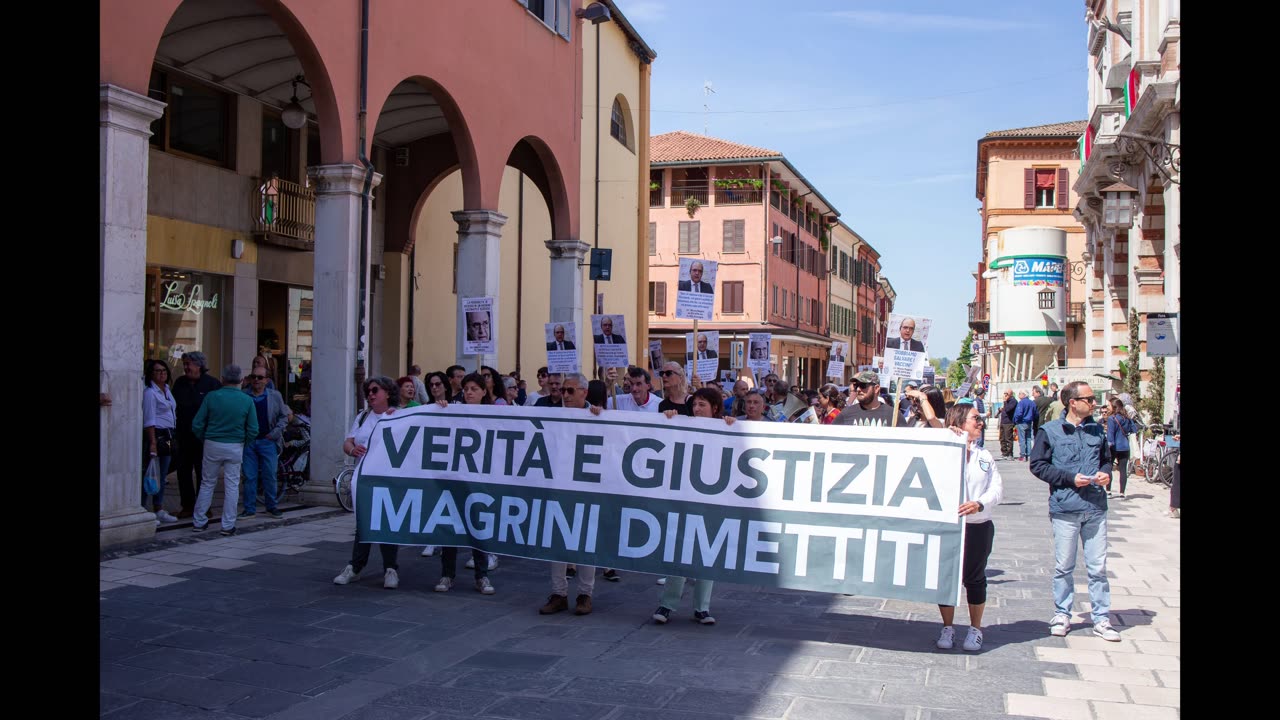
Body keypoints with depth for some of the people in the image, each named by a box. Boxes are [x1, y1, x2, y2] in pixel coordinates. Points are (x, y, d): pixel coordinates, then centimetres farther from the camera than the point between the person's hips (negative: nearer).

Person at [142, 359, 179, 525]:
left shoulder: (166, 389, 14)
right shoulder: (149, 392, -11)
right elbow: (149, 420, -17)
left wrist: (172, 436, 16)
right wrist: (152, 442, -22)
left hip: (168, 436, 9)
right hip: (156, 435, -9)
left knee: (162, 475, 13)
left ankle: (159, 510, 20)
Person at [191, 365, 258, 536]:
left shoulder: (212, 397, -5)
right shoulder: (247, 400, -4)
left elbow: (197, 425, -4)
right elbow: (253, 430, -5)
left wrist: (205, 439, 12)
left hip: (213, 445, 1)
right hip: (235, 447, -1)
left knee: (207, 483, 13)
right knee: (232, 486, 6)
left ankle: (199, 522, 18)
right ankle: (228, 525, 7)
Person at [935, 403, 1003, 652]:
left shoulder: (984, 456, 12)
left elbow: (997, 488, 3)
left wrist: (979, 504, -18)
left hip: (978, 526, 3)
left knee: (975, 578, 8)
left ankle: (975, 629, 22)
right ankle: (947, 627, 20)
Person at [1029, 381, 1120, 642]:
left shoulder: (1097, 430, 10)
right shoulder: (1050, 431, -2)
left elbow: (1106, 459, 23)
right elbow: (1038, 465, -3)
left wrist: (1106, 473, 0)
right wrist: (1070, 478, -12)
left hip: (1095, 508, 3)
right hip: (1065, 509, -3)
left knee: (1098, 567, 5)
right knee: (1063, 566, 6)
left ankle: (1101, 619, 14)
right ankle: (1062, 614, 21)